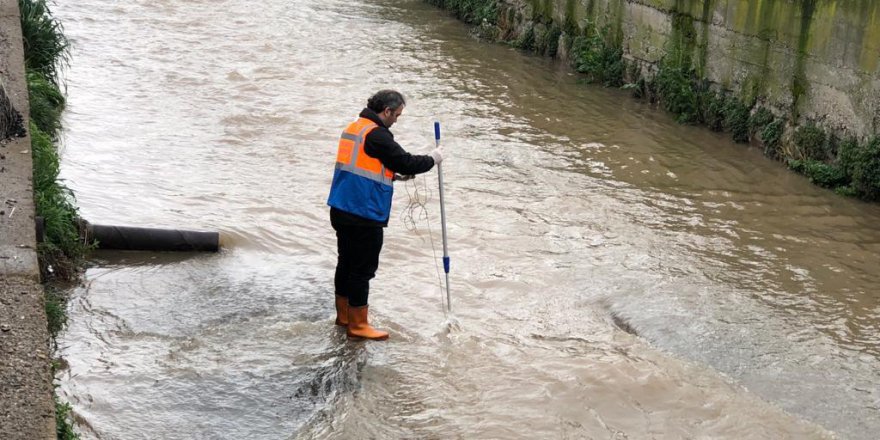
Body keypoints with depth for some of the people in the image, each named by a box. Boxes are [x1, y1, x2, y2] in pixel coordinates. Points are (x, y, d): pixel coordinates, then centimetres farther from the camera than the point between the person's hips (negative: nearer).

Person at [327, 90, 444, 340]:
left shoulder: (353, 128, 14)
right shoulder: (377, 135, -17)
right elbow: (405, 162, -15)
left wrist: (394, 175, 14)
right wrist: (433, 159, 1)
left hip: (342, 210, 10)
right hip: (364, 215, -10)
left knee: (347, 263, 19)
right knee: (363, 268, -1)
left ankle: (344, 316, 31)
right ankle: (358, 326, 6)